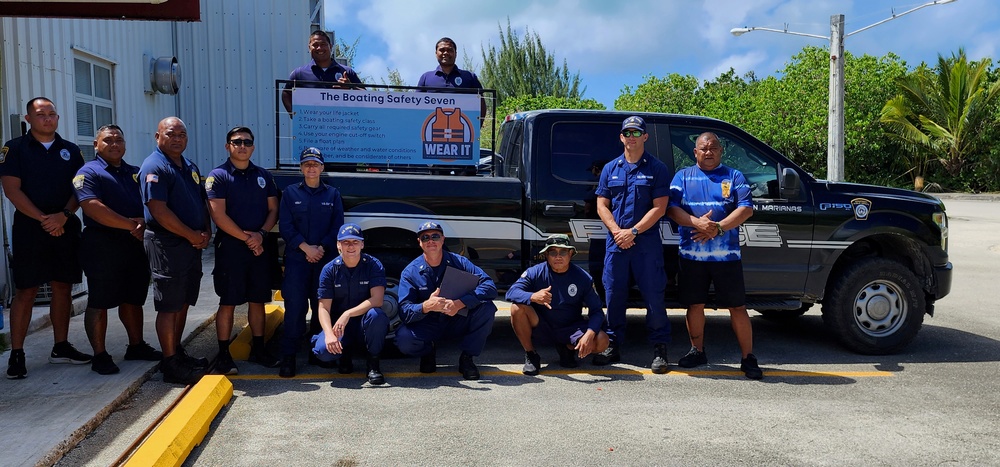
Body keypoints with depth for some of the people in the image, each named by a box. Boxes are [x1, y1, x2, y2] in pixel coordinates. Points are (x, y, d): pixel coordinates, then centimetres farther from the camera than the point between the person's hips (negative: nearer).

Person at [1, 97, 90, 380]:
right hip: (29, 229, -3)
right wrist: (43, 219, -15)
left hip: (65, 229, 4)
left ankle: (61, 348, 18)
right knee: (25, 291, -3)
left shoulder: (71, 151, 11)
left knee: (63, 287, 8)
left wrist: (64, 215, -12)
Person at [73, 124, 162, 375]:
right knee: (99, 302, 0)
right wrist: (131, 225, -18)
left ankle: (136, 346, 26)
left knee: (133, 299, 14)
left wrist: (144, 222, -7)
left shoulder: (135, 173, 17)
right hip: (102, 245, -6)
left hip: (136, 245, 6)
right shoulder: (89, 173, -3)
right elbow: (93, 208, -17)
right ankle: (100, 355, 7)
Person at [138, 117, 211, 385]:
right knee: (169, 305, -3)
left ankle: (177, 352, 27)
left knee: (184, 302, 15)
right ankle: (171, 365, 3)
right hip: (166, 244, -9)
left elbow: (202, 202, 21)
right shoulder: (154, 167, -11)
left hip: (192, 244, 9)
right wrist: (192, 235, -16)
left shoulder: (190, 167, 17)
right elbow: (159, 211, -20)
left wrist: (206, 233, 3)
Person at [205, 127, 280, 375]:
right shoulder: (218, 176, -4)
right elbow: (218, 215, -12)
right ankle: (223, 355, 8)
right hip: (230, 248, -4)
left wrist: (260, 234, -8)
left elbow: (273, 210, 9)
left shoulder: (264, 175, 11)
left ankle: (258, 349, 22)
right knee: (228, 303, 0)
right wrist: (246, 238, -13)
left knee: (258, 300, 11)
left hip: (259, 248, 5)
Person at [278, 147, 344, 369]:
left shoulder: (332, 194, 10)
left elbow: (337, 226, 4)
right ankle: (288, 355, 1)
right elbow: (285, 225, -1)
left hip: (325, 258, 2)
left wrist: (321, 248, -10)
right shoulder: (290, 193, 7)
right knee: (295, 307, -5)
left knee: (321, 307, 6)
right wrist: (306, 248, -11)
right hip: (297, 258, -1)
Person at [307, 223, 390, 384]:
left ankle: (373, 364, -13)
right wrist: (329, 334, -29)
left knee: (376, 315, -36)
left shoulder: (373, 265, -9)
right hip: (338, 323, 1)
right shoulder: (330, 269, -6)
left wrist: (348, 314, -34)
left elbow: (377, 299, -21)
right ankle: (345, 353, 9)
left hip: (365, 324, -1)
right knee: (323, 350, -30)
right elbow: (324, 308, -10)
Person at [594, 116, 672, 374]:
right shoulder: (610, 168, 12)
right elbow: (602, 206, 9)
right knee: (614, 294, 6)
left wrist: (633, 231, -12)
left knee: (653, 295, -2)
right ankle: (614, 346, 19)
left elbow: (659, 207, -4)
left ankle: (660, 349, 8)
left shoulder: (656, 168, 2)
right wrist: (617, 232, -7)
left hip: (647, 243, -3)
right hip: (615, 243, 3)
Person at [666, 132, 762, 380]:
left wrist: (718, 228, -17)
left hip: (727, 254, -1)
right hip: (692, 254, 1)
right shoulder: (683, 176, 11)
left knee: (738, 307, 0)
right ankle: (697, 351, 25)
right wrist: (697, 223, -19)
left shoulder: (734, 177, 9)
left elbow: (746, 209, -3)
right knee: (695, 304, 9)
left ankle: (748, 358, 8)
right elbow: (672, 208, -1)